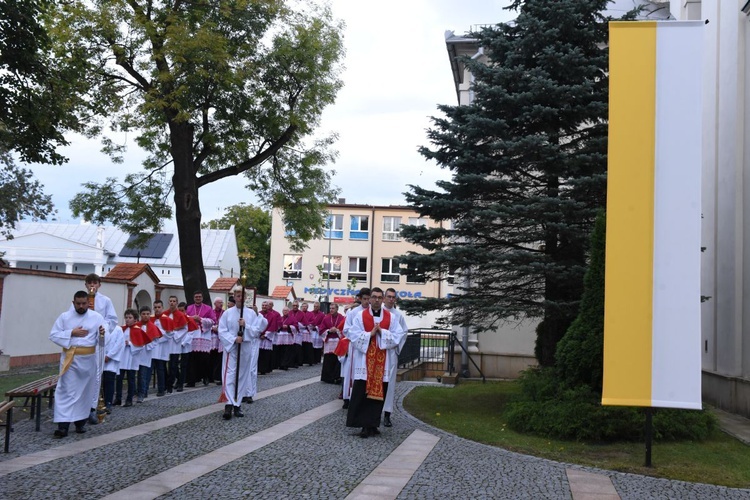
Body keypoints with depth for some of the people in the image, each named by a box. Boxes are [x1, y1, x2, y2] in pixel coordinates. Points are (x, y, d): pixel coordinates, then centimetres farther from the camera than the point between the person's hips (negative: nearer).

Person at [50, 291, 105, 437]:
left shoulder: (97, 317, 1)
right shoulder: (64, 316, 1)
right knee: (67, 390, -6)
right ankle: (63, 425, -7)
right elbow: (53, 335, -1)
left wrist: (102, 334, -24)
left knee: (86, 391, 10)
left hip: (89, 359, 1)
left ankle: (81, 421, 24)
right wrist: (71, 333, -12)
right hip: (70, 358, -1)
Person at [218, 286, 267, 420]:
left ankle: (237, 405, 16)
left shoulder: (252, 313, 3)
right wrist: (234, 339, -17)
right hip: (231, 347, -2)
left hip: (246, 349, 2)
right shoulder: (227, 313, -1)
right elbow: (222, 331, -4)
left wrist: (246, 326, -16)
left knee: (243, 377, 7)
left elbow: (257, 330, -1)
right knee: (229, 376, -10)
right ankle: (230, 404, -14)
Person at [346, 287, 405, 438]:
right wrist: (370, 334, -14)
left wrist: (382, 332, -12)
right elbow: (353, 335, -4)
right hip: (364, 360, -2)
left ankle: (372, 424, 11)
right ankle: (364, 425, 1)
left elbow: (398, 336, 0)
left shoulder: (390, 317, 6)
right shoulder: (361, 315, 2)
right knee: (361, 393, -5)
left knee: (378, 392, 3)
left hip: (382, 361, 2)